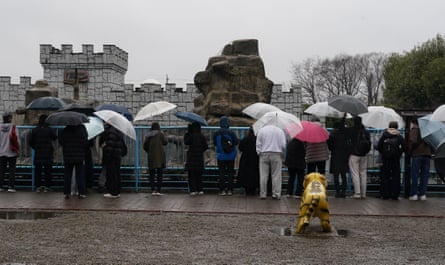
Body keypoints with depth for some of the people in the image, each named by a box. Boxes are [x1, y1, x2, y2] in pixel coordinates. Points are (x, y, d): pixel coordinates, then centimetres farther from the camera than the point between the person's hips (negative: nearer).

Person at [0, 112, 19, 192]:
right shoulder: (12, 127, -9)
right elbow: (14, 138, -16)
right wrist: (17, 149, -6)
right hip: (11, 152, -4)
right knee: (12, 170, 2)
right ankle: (11, 187, -2)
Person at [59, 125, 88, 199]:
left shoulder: (65, 131, -3)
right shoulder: (81, 129, -10)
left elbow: (60, 142, 3)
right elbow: (85, 143, -11)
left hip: (67, 157, 2)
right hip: (80, 157, -2)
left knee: (67, 175, 9)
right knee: (80, 176, 5)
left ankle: (67, 193, 9)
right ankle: (81, 193, 2)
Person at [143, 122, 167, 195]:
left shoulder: (148, 135, 8)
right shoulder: (160, 133, -2)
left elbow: (145, 146, 5)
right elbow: (165, 142, 3)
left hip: (151, 156, 3)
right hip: (160, 156, -2)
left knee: (152, 174, 7)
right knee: (159, 174, 1)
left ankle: (153, 190, -2)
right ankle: (158, 190, -4)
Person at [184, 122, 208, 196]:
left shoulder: (191, 136, -12)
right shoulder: (202, 136, -1)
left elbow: (186, 142, 1)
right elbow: (206, 146, 0)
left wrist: (187, 133, 3)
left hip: (191, 157, -4)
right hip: (200, 156, 4)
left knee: (191, 174, 1)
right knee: (199, 174, 13)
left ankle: (193, 190, -5)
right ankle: (200, 190, 12)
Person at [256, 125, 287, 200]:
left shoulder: (261, 130, 4)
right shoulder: (280, 131, 5)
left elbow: (258, 144, 1)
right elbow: (283, 145, 1)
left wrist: (259, 153, 8)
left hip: (264, 154, 0)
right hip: (276, 155, 0)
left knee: (263, 175, 2)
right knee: (276, 175, 2)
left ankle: (263, 194, 5)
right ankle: (276, 194, 1)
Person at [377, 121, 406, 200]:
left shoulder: (384, 135, 1)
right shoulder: (399, 136, 0)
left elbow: (378, 147, -3)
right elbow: (404, 147, -7)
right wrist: (399, 153, 6)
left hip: (385, 158, 1)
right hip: (396, 159, -1)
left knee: (385, 176, 7)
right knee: (395, 176, 5)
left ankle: (385, 194, 5)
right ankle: (395, 195, 3)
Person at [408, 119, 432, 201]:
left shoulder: (414, 130, -2)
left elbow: (413, 141, -16)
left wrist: (410, 150, -2)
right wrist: (430, 151, 17)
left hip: (417, 155, -4)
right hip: (427, 155, 5)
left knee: (415, 175, 0)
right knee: (424, 175, 7)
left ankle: (414, 194, -1)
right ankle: (423, 194, 5)